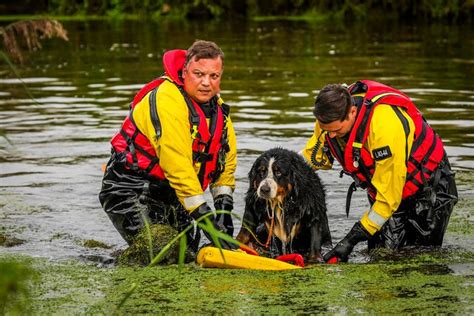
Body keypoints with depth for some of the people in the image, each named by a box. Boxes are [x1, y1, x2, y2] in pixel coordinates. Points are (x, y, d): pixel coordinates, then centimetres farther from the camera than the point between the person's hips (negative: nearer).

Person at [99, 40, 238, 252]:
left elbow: (227, 159, 14)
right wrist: (205, 218, -29)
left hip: (168, 195, 9)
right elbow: (178, 167, -29)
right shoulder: (167, 100, -24)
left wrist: (224, 208, 2)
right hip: (131, 191, -9)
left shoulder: (217, 108, 5)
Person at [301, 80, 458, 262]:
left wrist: (352, 239, -32)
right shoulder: (332, 114, -16)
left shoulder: (385, 124, -38)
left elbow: (389, 194, -34)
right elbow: (311, 157, 4)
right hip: (381, 188, 6)